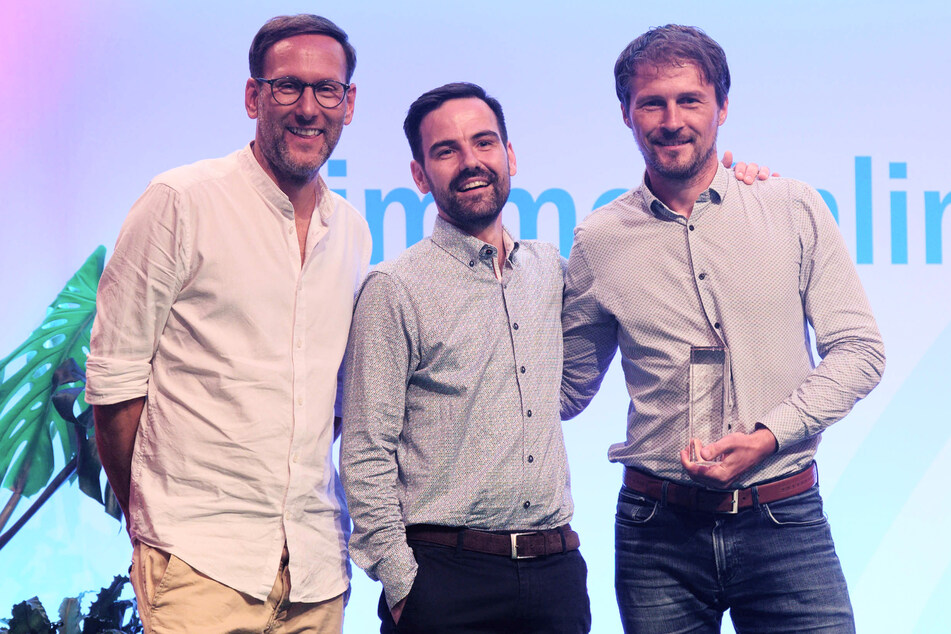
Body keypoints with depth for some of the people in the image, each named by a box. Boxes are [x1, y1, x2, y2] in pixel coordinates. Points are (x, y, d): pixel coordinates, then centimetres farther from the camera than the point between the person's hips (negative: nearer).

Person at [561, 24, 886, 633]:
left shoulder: (794, 209, 2)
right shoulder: (599, 241, 4)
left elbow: (859, 349, 1)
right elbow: (568, 386, 15)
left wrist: (767, 436, -11)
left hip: (784, 521, 0)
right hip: (658, 532, 1)